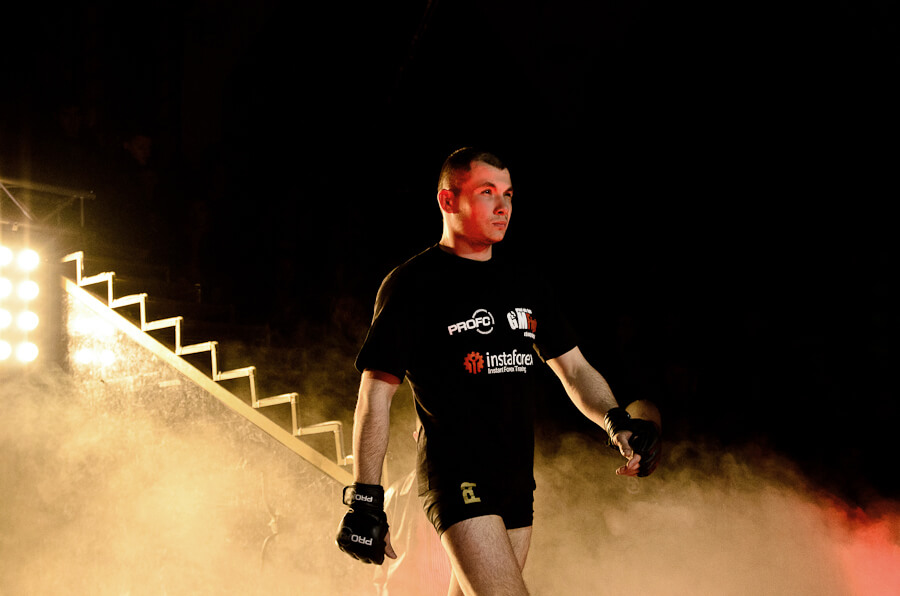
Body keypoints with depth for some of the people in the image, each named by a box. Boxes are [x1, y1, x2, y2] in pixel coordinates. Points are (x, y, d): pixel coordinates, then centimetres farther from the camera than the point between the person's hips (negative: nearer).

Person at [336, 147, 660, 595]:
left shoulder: (522, 281, 14)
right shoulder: (412, 284, -5)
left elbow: (573, 368, 15)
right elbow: (375, 395, -6)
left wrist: (617, 423, -5)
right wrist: (364, 500, -11)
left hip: (516, 482, 7)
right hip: (454, 477, -7)